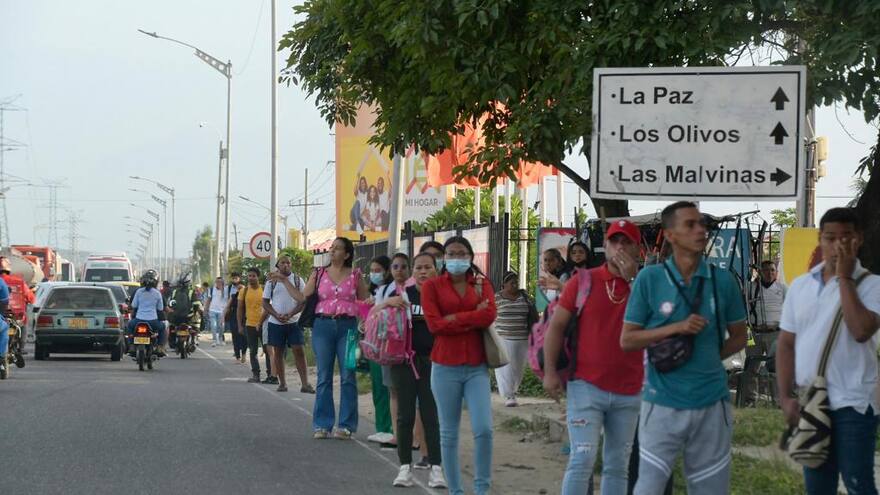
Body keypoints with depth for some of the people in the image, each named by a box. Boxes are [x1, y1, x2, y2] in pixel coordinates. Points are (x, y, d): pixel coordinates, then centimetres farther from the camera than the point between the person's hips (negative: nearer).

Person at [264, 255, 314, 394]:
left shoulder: (298, 280, 3)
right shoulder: (271, 281, 5)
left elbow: (303, 300, -1)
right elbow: (265, 302, 5)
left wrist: (290, 314, -14)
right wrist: (276, 315, -11)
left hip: (294, 321, -1)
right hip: (275, 323, 1)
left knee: (299, 351, -7)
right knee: (278, 352, 4)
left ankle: (305, 384, -9)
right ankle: (282, 383, 13)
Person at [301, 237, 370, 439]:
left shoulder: (355, 275, 7)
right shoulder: (319, 274, 10)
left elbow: (366, 301, 7)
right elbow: (304, 298, 7)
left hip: (347, 326, -1)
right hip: (323, 325, 1)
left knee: (348, 376, -3)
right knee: (324, 376, 3)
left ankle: (346, 425, 3)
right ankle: (322, 425, 8)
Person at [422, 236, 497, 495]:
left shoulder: (482, 284, 9)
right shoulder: (432, 286, 2)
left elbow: (489, 315, -9)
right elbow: (435, 324, -10)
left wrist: (454, 319, -10)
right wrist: (473, 318, -8)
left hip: (477, 367, 1)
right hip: (446, 367, -1)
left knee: (484, 429, -10)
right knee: (449, 433, 5)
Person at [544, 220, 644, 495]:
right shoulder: (583, 281, 1)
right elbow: (557, 326, 1)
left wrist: (633, 280, -14)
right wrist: (550, 371, -6)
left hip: (628, 393, 3)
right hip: (586, 386, -3)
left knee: (618, 466, 9)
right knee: (583, 459, -12)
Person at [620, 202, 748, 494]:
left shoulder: (723, 281, 2)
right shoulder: (650, 278, -4)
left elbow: (738, 337, 14)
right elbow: (627, 340, -2)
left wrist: (710, 357, -2)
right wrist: (676, 328, -14)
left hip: (712, 403, 2)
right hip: (662, 402, -2)